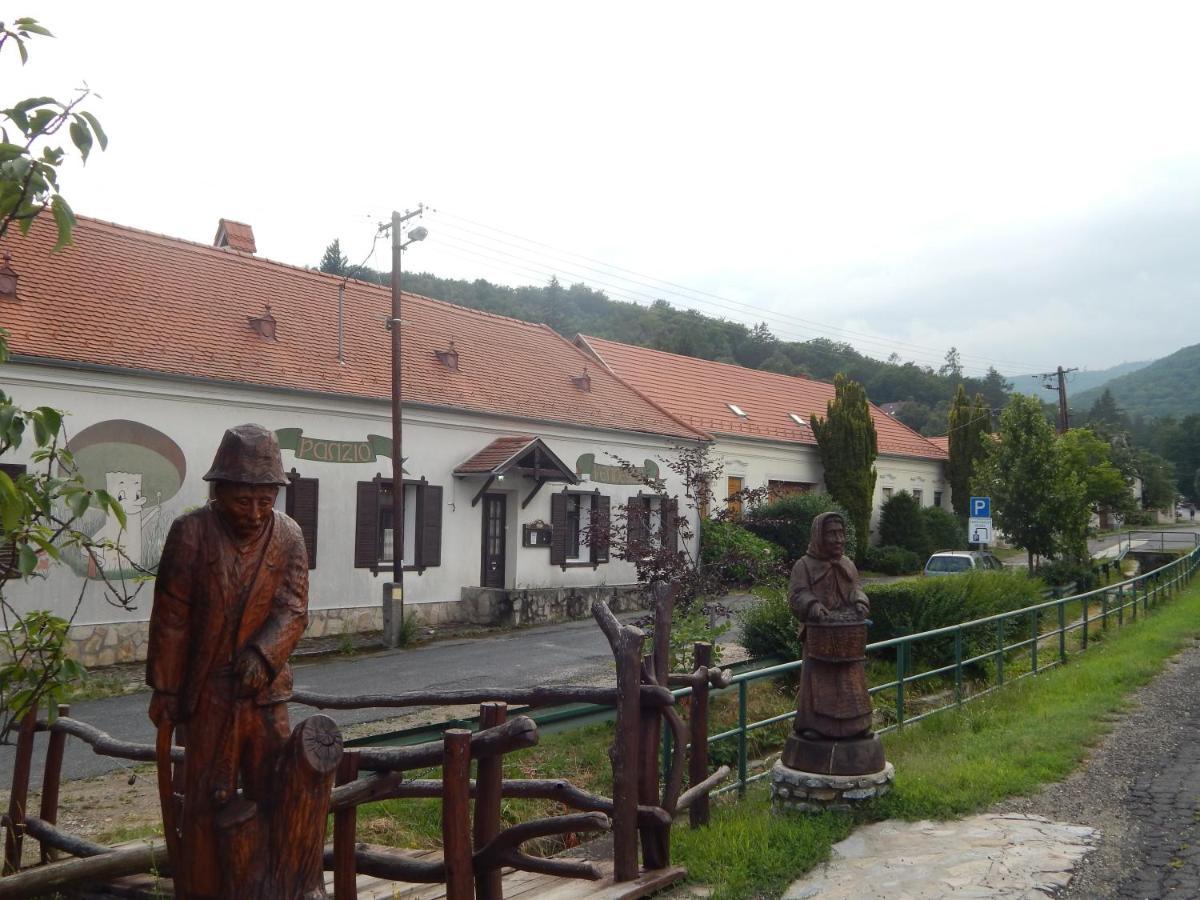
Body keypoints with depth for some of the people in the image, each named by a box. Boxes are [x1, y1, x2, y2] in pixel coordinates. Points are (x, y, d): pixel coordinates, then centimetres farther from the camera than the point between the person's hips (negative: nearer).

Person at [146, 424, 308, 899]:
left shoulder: (288, 536, -1)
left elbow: (292, 610, -4)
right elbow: (171, 617, -5)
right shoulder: (190, 532, -8)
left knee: (274, 793, 10)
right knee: (207, 799, 7)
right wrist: (164, 688, -4)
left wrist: (263, 653, -22)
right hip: (208, 689, -2)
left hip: (266, 686, 3)